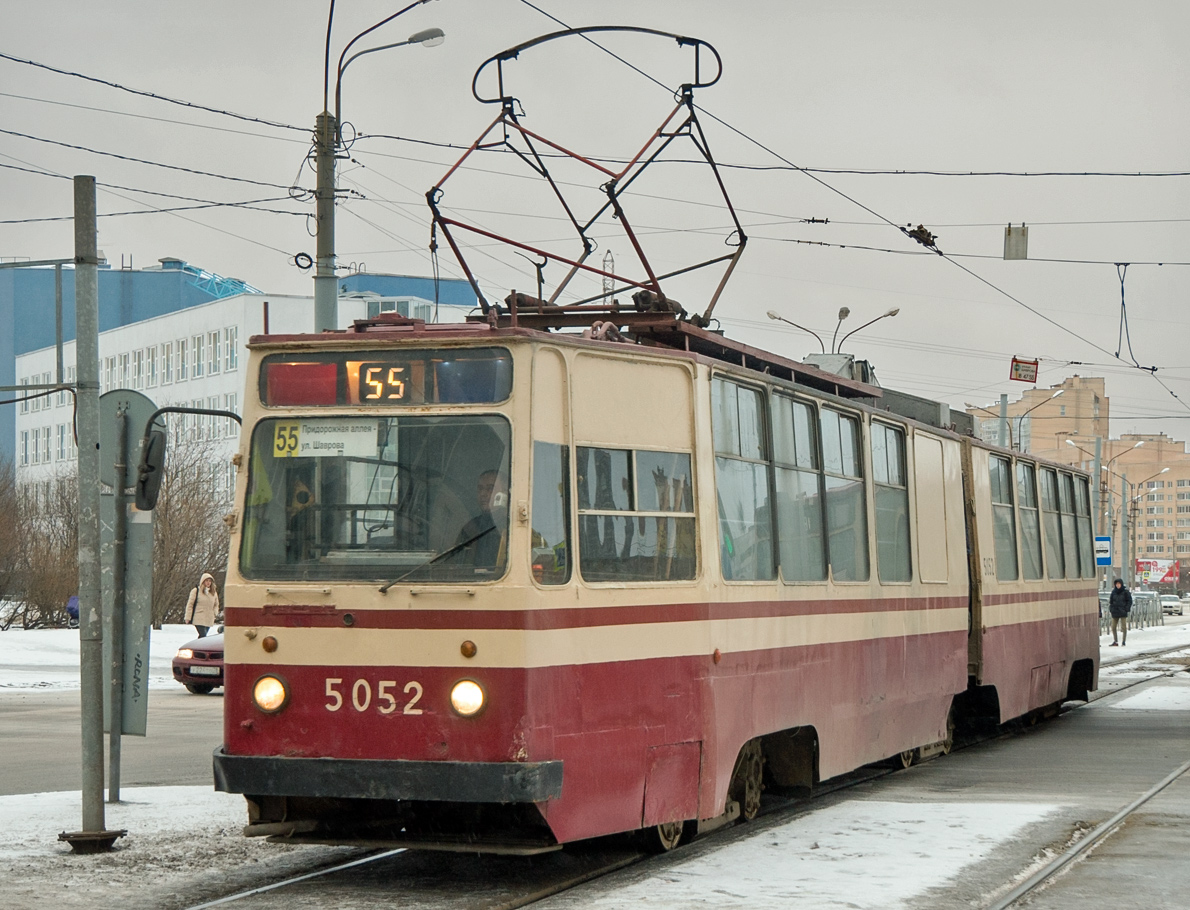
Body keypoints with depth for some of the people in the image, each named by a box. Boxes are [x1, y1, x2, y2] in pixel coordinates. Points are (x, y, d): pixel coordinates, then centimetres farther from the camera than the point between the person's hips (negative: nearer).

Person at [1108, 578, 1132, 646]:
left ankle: (1124, 641, 8)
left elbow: (1129, 601, 0)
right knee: (1113, 627, 3)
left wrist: (1127, 609, -10)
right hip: (1115, 612, 4)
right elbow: (1111, 601, 16)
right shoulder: (1114, 592, 7)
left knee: (1124, 627, -1)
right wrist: (1111, 608, 4)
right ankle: (1115, 641, 10)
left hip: (1123, 612, -4)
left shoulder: (1126, 592, -4)